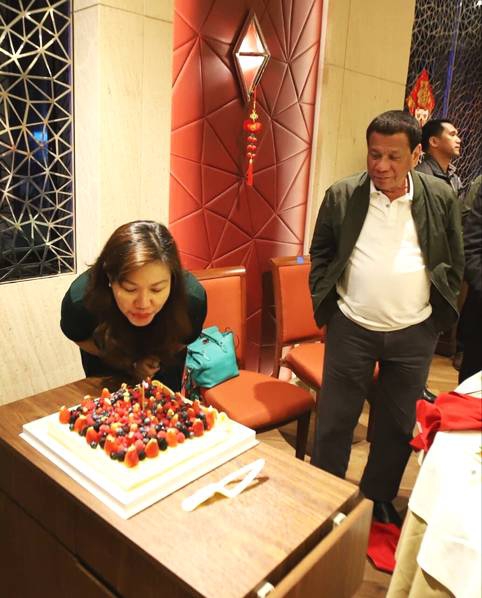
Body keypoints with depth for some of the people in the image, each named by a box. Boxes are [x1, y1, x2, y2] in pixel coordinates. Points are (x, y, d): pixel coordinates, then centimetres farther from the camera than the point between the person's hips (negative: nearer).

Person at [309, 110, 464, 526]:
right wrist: (325, 305, -1)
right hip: (351, 329, -1)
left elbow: (455, 262, 6)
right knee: (334, 421, 9)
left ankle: (379, 499, 39)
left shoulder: (441, 198, -2)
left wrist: (437, 316, 2)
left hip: (414, 334, 2)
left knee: (399, 425, 16)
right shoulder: (341, 195, -4)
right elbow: (320, 254, 4)